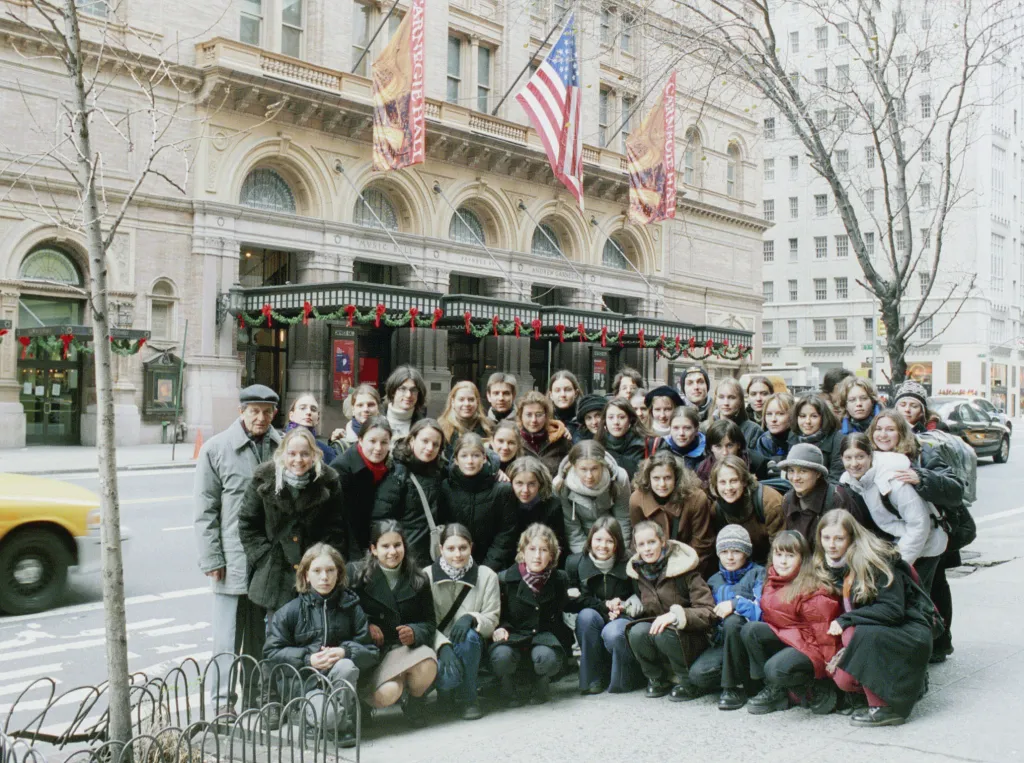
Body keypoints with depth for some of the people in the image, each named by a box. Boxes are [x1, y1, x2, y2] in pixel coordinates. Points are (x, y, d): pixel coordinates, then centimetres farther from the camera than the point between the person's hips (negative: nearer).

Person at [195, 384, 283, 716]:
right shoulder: (216, 449, -1)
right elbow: (206, 510, -1)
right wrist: (211, 558, -6)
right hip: (233, 561, -3)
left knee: (262, 635, 14)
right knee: (229, 635, 1)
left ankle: (256, 699, 25)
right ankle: (223, 701, 9)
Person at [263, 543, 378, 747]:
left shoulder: (350, 607, 4)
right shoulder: (290, 612, 2)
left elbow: (372, 653, 0)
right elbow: (271, 652, -3)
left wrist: (345, 652, -20)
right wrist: (308, 659, -17)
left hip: (340, 681, 2)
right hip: (306, 682, -2)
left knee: (347, 666, -33)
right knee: (327, 716, -34)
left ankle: (346, 723, -11)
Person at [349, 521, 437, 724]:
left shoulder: (418, 580, 9)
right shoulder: (356, 574, 1)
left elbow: (429, 623, 8)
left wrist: (415, 633, -14)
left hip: (407, 647, 2)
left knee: (428, 666, -34)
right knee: (387, 694, -32)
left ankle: (414, 700, 4)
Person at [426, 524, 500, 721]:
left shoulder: (486, 576, -2)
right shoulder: (427, 576, -5)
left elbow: (491, 620, -5)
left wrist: (472, 618, -27)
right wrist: (443, 646, -27)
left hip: (471, 647, 2)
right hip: (438, 646, -1)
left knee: (469, 635, -34)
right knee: (449, 676, -34)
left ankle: (467, 698, -12)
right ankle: (447, 690, 7)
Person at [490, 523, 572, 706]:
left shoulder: (559, 579, 2)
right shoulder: (506, 579, -5)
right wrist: (499, 628, -14)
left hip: (544, 634, 1)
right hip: (514, 634, -1)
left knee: (547, 658, -37)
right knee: (501, 656, -38)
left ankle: (542, 682, 4)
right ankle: (509, 684, 2)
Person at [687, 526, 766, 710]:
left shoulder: (758, 574, 1)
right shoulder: (714, 581, 18)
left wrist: (736, 603, -25)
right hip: (722, 641, 4)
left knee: (733, 621, -38)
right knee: (698, 674, -26)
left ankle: (735, 687, -23)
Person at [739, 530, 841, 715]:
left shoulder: (814, 589, -17)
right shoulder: (772, 582, 7)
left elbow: (822, 628, -16)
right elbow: (770, 616, 16)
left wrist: (830, 661, -14)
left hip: (810, 645, -8)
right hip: (784, 638, 8)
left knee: (775, 669, -32)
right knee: (749, 630, -15)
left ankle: (818, 690, -3)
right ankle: (773, 691, -6)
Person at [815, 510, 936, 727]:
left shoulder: (874, 560, -19)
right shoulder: (829, 566, 4)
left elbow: (893, 609, -25)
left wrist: (845, 621, -25)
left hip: (909, 633, -7)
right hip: (876, 632, 8)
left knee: (855, 634, -33)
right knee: (843, 680, -15)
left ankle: (884, 707, -19)